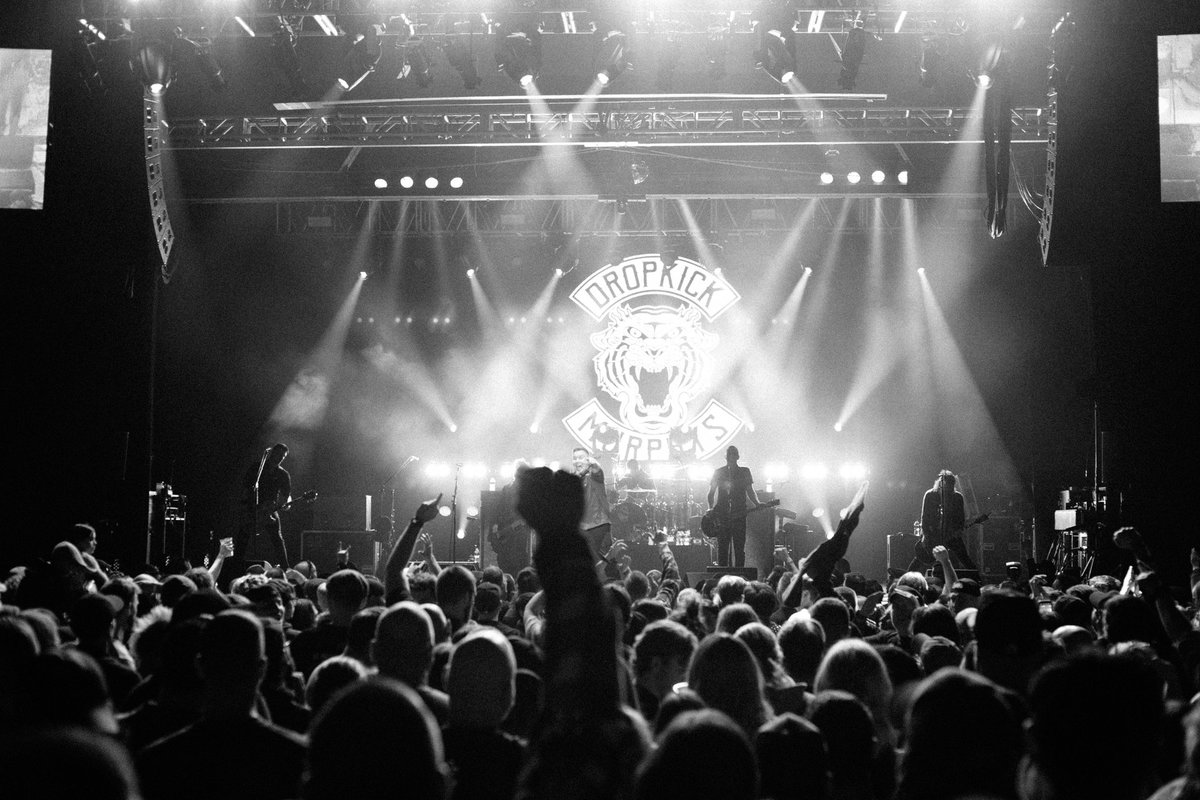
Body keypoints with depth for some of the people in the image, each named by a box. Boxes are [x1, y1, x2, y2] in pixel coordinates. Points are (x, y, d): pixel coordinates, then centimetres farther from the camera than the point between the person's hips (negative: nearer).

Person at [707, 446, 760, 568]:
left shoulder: (745, 472, 9)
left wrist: (757, 504, -2)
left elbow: (750, 492, 14)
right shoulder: (719, 472, 8)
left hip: (739, 515, 0)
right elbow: (711, 493, 9)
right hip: (722, 515, 0)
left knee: (739, 548, -2)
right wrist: (711, 508, -6)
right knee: (722, 547, -2)